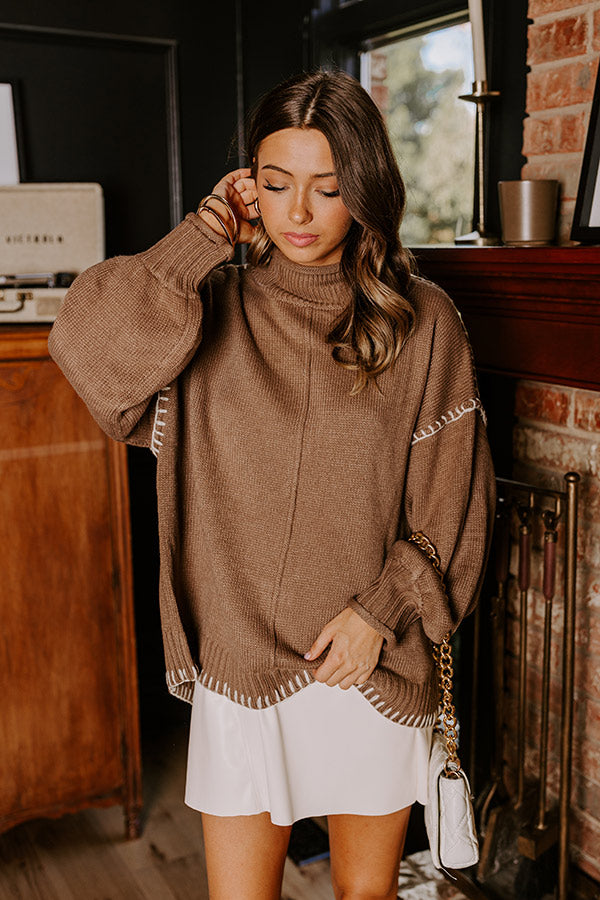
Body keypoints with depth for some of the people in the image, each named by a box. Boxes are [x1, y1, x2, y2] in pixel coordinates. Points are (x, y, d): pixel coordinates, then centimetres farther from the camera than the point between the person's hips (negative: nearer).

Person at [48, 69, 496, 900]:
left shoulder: (419, 321, -4)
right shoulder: (215, 308, -2)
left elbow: (453, 503, -2)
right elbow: (87, 344, -21)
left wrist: (381, 612, -10)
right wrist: (205, 238, -14)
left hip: (370, 657, 0)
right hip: (238, 658, 0)